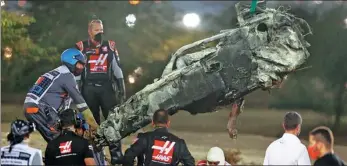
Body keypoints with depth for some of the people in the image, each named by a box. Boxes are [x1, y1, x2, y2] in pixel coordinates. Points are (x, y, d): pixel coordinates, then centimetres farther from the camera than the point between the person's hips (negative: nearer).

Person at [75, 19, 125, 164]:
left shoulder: (110, 46, 8)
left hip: (107, 87, 1)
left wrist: (122, 88, 4)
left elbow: (117, 69, 10)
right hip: (89, 88, -1)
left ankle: (116, 155, -5)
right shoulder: (81, 47, 1)